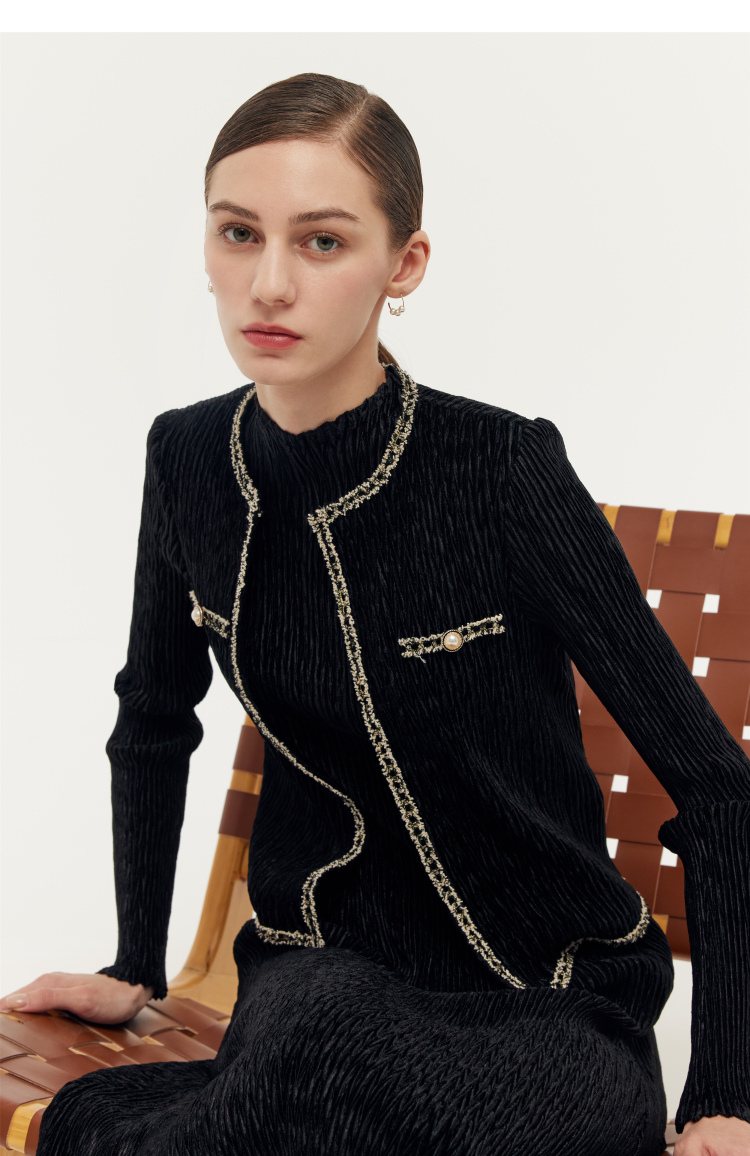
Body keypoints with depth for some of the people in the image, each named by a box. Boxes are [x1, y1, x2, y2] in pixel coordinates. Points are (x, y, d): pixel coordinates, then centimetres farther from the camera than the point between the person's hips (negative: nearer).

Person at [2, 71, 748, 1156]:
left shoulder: (507, 470, -18)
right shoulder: (190, 457, -3)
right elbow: (155, 720, 15)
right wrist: (136, 967, 15)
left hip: (549, 1001, -3)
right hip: (317, 974, 3)